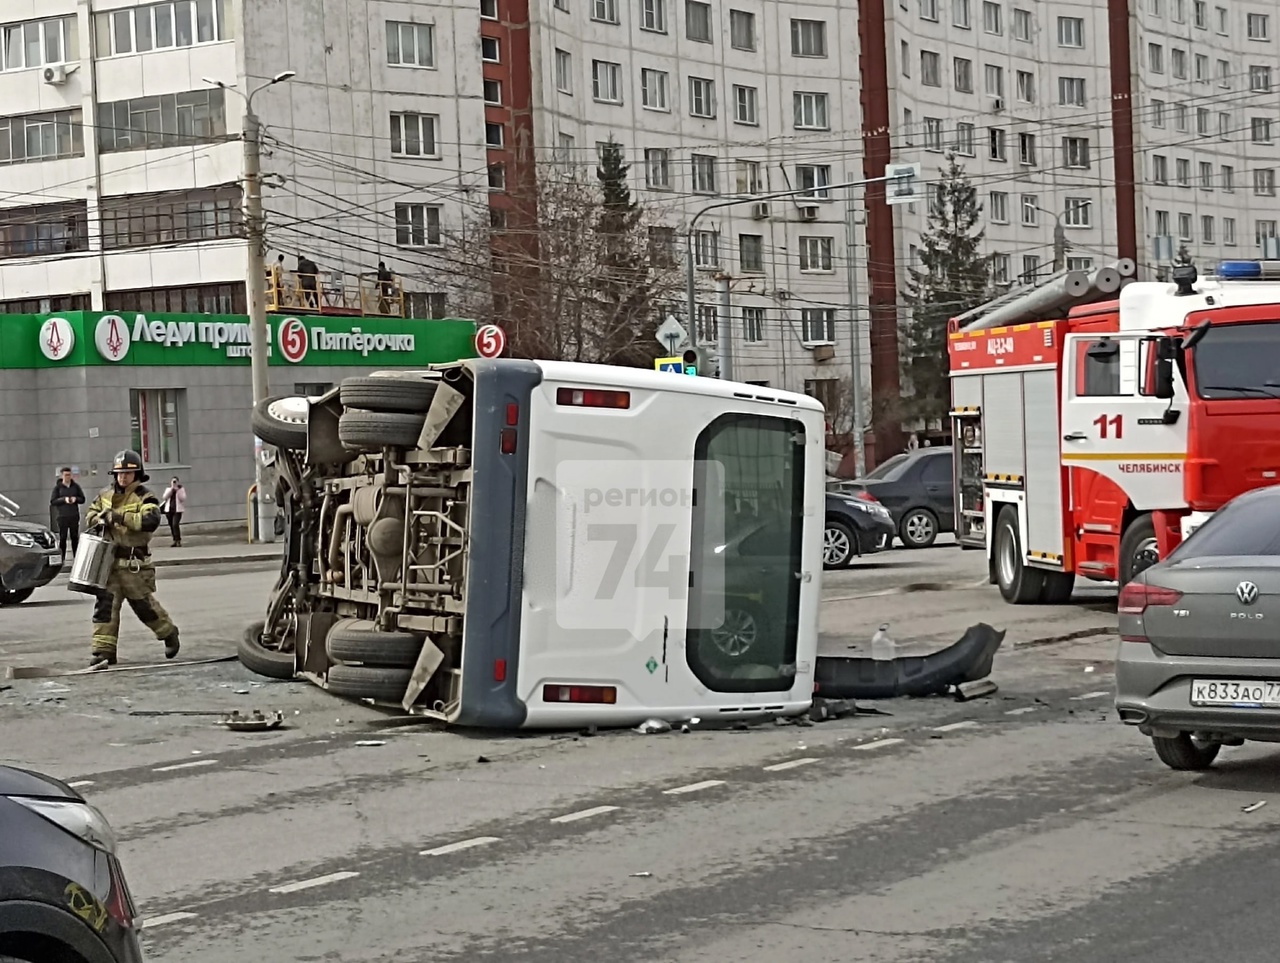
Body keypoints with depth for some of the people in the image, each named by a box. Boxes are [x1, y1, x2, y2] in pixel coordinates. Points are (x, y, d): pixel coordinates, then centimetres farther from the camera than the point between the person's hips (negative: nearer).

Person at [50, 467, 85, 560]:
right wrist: (64, 500, -16)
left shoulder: (75, 486, 8)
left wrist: (76, 499, -10)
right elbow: (52, 501, -2)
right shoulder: (57, 487, 1)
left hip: (74, 516, 2)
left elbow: (82, 499, 11)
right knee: (62, 538, -3)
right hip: (62, 516, -2)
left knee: (75, 537, 5)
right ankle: (61, 559, 0)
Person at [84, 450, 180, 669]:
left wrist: (119, 517, -29)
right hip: (109, 560, 5)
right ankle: (104, 649, -1)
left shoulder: (145, 498, -7)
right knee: (105, 604, -3)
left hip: (134, 564, -5)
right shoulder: (105, 495, 12)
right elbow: (89, 514, 23)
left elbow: (150, 521, -24)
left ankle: (169, 634, 28)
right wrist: (99, 520, -3)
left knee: (143, 604, 4)